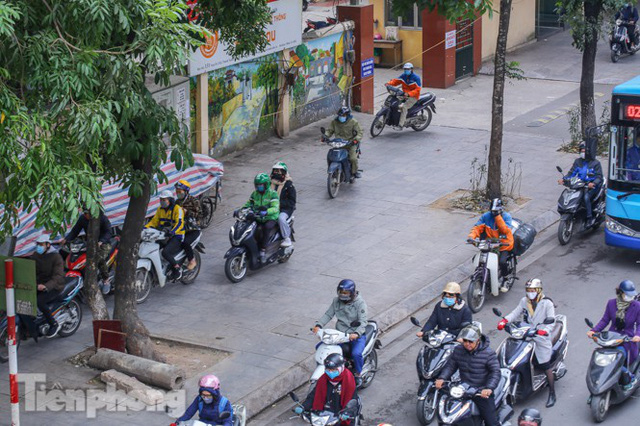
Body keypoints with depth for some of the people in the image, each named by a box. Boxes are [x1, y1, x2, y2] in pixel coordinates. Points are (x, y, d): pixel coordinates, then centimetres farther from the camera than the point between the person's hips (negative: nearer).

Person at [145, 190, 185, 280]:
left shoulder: (177, 209, -12)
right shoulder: (160, 209, 11)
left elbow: (180, 223, -25)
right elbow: (154, 221, 15)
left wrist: (172, 232, -43)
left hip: (176, 236, -8)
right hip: (163, 235, 8)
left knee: (165, 252, -30)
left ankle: (177, 268, -8)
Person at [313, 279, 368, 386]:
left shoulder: (360, 303, -12)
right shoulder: (336, 301, 4)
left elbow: (362, 322, -19)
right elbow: (328, 314, 4)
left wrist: (356, 333, -38)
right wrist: (319, 325, -14)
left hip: (356, 335, -5)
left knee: (356, 354, -32)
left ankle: (358, 375, -5)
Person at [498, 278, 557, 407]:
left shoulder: (547, 303, -8)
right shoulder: (524, 301, 8)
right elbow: (515, 313, 4)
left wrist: (545, 330, -34)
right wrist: (504, 320, -15)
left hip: (541, 338, -5)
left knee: (546, 366, -3)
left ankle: (552, 394, 6)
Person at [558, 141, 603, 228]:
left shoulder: (595, 163, -2)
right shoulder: (578, 161, 12)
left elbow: (599, 177, -8)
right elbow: (571, 172, 8)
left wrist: (593, 183, -29)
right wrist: (564, 179, -11)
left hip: (591, 186, -5)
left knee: (586, 197, -33)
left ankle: (590, 218, -24)